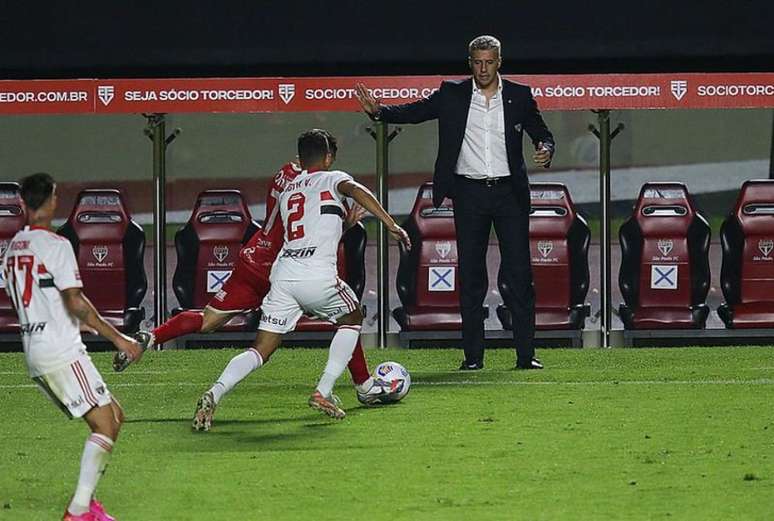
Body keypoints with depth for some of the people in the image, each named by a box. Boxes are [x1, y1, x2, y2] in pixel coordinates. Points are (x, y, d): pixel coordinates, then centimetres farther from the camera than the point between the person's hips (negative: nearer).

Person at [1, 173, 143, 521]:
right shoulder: (56, 245, -10)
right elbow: (76, 302, -17)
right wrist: (118, 338, -12)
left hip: (34, 355, 9)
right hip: (62, 352, -9)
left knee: (113, 416, 14)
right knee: (105, 424, -9)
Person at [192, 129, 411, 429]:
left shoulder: (286, 191, 27)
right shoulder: (332, 179, 11)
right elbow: (355, 190, -11)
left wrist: (344, 219, 48)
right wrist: (391, 224, -17)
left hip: (283, 272, 4)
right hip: (318, 277, -4)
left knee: (261, 350, 4)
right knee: (351, 319, 24)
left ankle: (215, 394, -20)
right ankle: (323, 393, 12)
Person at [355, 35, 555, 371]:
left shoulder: (519, 96, 5)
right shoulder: (453, 95, 5)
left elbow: (542, 134, 11)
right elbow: (414, 112, 3)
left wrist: (545, 150, -11)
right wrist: (378, 110, -14)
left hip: (509, 192, 0)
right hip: (469, 194, 0)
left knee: (519, 273, -3)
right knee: (470, 277, 2)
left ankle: (525, 354, 0)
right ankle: (473, 355, 7)